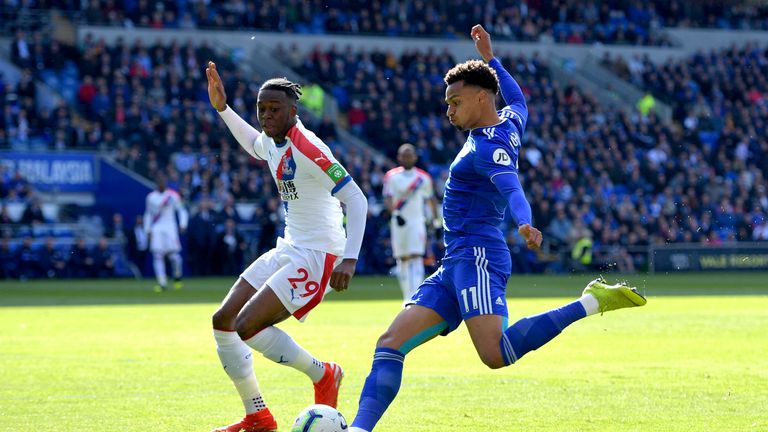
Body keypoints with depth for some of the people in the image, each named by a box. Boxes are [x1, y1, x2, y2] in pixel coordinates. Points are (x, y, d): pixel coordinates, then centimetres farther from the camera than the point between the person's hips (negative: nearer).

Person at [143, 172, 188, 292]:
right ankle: (162, 283, -13)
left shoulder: (173, 196, 2)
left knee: (174, 256, -8)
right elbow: (148, 214, 17)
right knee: (157, 256, -11)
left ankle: (177, 278, 19)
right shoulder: (151, 197, 9)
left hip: (170, 228, -2)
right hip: (156, 230, 2)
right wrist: (147, 230, 10)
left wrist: (183, 225, -7)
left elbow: (181, 210, 6)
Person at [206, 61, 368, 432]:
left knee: (247, 327, -18)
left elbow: (356, 199, -25)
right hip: (288, 249, 10)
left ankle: (323, 375, 3)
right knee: (223, 321, 6)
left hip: (316, 257, -10)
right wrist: (222, 108, 26)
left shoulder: (307, 148, -20)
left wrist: (350, 258, -34)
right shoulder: (272, 142, 7)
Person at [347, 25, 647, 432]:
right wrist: (490, 58, 50)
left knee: (497, 354, -28)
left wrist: (526, 223, -50)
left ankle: (591, 302, -16)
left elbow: (512, 187, -31)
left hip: (477, 255, -10)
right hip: (456, 263, 10)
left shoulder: (487, 147, -11)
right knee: (390, 343, 1)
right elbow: (518, 98, 40)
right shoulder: (509, 122, 16)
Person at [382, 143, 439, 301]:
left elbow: (430, 198, 16)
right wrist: (394, 212, -25)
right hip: (399, 221, 1)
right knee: (402, 259, 7)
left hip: (417, 221, -1)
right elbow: (387, 199, -8)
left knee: (416, 258, -14)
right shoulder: (392, 176, 1)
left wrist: (435, 218, 18)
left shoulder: (423, 177, 5)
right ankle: (407, 297, 18)